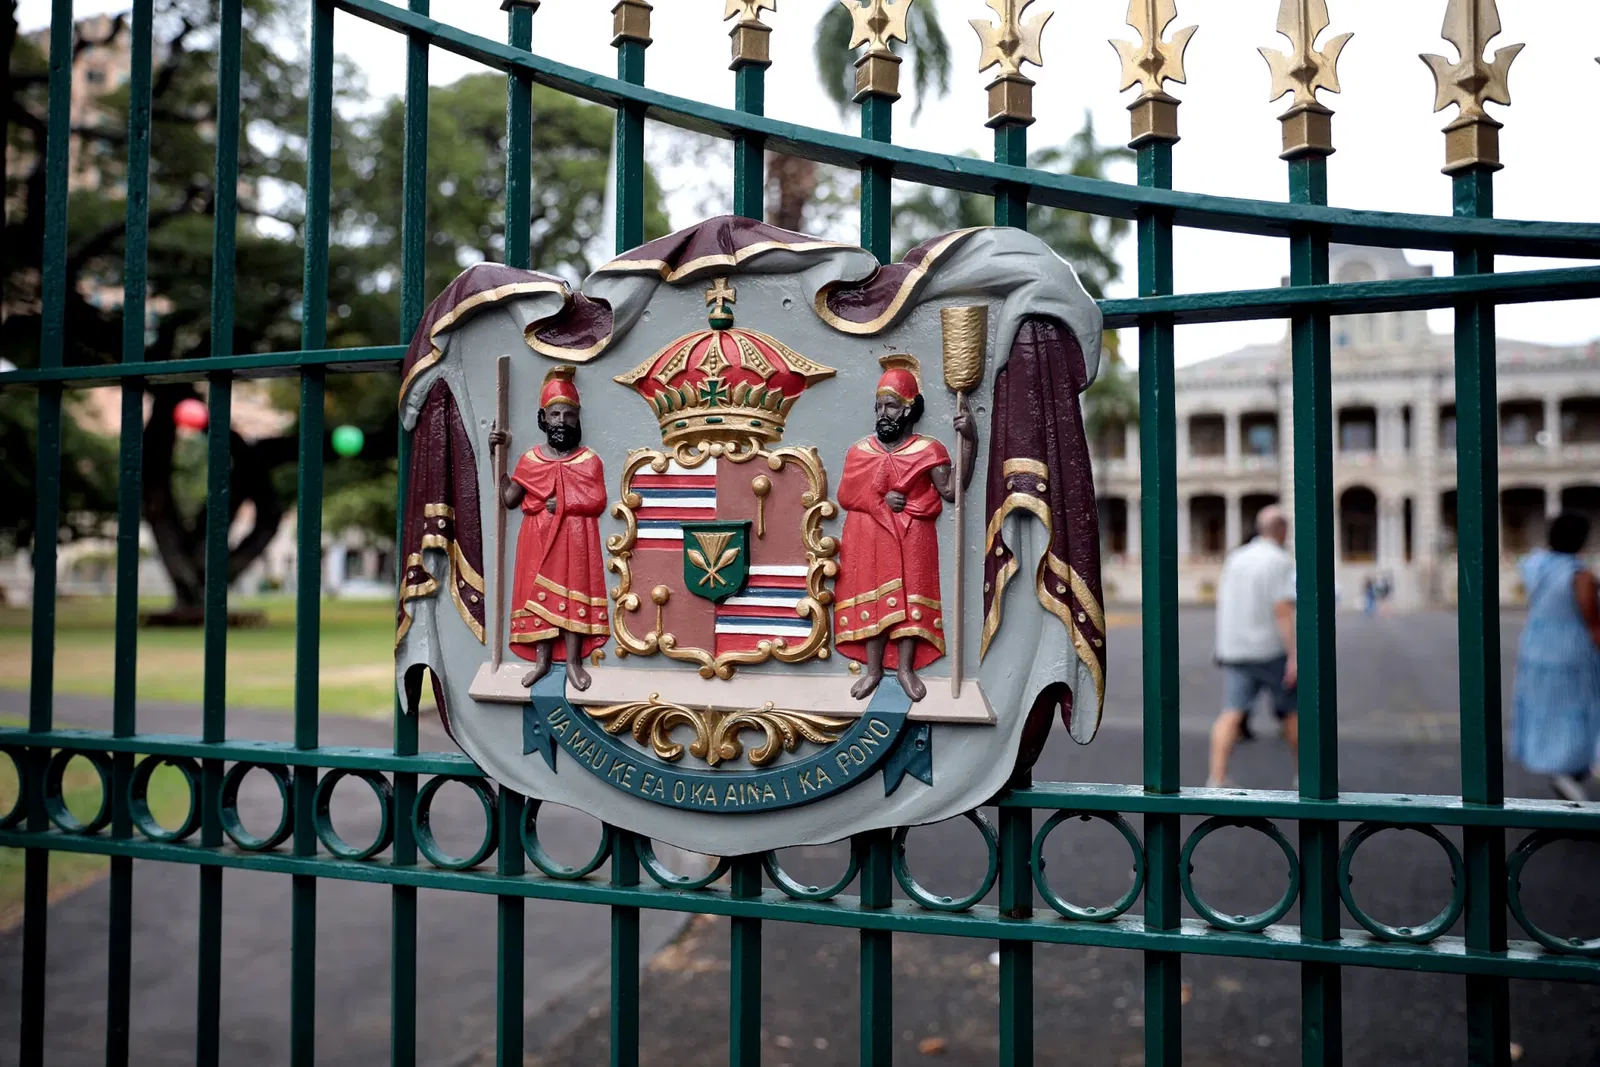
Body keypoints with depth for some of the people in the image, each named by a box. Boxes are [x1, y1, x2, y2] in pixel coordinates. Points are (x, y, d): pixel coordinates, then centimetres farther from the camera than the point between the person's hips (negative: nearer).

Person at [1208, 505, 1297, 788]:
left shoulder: (1235, 558, 11)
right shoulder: (1281, 562, -9)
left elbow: (1223, 603, 18)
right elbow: (1283, 611, -18)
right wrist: (1294, 657, -19)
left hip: (1234, 650, 5)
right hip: (1270, 650, -4)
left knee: (1231, 714, -6)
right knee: (1292, 710, 15)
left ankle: (1216, 778, -20)